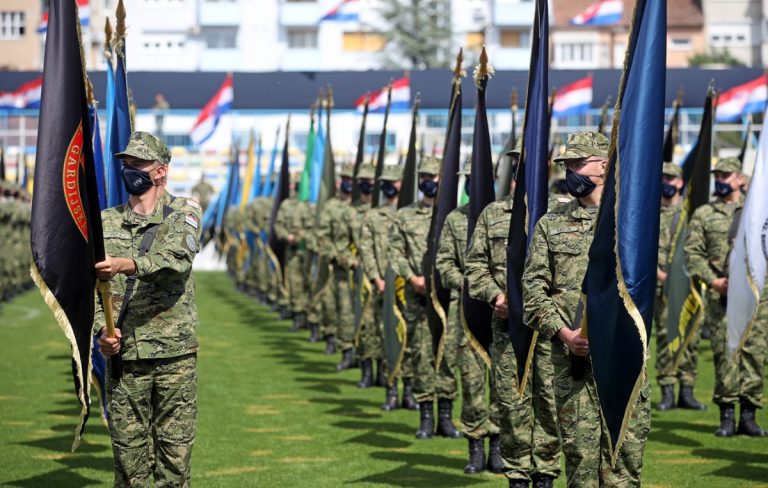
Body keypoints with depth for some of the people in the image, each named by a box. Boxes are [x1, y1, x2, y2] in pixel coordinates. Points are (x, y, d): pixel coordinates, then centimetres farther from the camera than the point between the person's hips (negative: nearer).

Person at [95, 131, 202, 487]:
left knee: (175, 453, 1)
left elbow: (176, 260, -18)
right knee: (129, 455, 3)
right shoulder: (107, 222, 13)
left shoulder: (183, 214, 3)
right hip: (124, 357, 2)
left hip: (174, 354, -2)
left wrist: (125, 265, -35)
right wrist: (103, 328, -10)